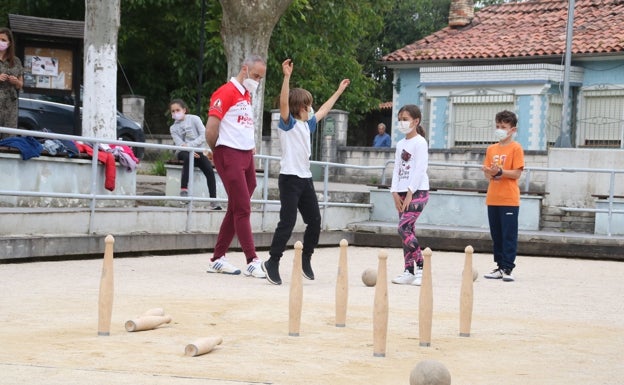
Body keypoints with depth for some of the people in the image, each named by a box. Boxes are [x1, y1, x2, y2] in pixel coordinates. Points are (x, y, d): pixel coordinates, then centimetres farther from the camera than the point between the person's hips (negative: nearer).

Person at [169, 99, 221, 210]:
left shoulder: (194, 119, 1)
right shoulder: (173, 128, 6)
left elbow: (204, 135, -9)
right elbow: (179, 143, -8)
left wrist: (189, 145, -19)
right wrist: (191, 151, -27)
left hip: (198, 150, 0)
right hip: (183, 152, 0)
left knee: (210, 171, -22)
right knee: (188, 157, -38)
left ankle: (213, 201, -24)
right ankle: (184, 190, -40)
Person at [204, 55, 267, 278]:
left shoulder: (247, 96, 18)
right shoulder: (226, 92, -10)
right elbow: (211, 129, -13)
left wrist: (251, 145, 13)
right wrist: (215, 151, 0)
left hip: (246, 156, 9)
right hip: (230, 156, -9)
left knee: (235, 209, 9)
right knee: (243, 209, -10)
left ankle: (217, 259, 15)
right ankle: (252, 262, -11)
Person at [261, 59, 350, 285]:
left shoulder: (307, 124, 17)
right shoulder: (288, 123, -6)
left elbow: (324, 110, 31)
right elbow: (283, 102, -23)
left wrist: (340, 90, 39)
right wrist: (287, 77, -34)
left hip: (306, 178, 8)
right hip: (289, 178, -8)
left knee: (314, 220, 10)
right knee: (287, 222, -12)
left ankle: (306, 258, 25)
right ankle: (273, 262, -4)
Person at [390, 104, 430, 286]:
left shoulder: (420, 142, -6)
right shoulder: (400, 144, 17)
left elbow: (420, 169, -13)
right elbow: (397, 169, 13)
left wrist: (410, 193, -17)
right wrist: (395, 192, 2)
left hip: (417, 191, -7)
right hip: (403, 192, 7)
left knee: (404, 228, -17)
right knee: (408, 230, 4)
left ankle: (421, 268, -12)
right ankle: (409, 271, 5)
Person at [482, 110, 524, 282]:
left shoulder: (515, 148, -3)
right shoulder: (491, 149, 13)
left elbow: (517, 173, -9)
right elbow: (487, 174, 13)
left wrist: (500, 171, -20)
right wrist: (490, 173, -9)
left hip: (509, 199, -6)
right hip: (492, 198, 6)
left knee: (509, 235, -4)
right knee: (496, 235, 9)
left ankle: (508, 268, -2)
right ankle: (500, 266, 15)